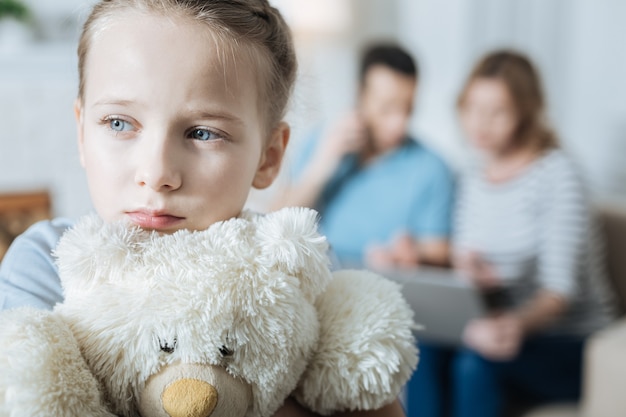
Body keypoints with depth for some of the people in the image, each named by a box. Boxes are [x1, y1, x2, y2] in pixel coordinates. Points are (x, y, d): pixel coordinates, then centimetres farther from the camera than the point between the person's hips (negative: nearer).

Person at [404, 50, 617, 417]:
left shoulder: (558, 173, -11)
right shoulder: (473, 183, 10)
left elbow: (561, 287, -20)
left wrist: (519, 323, -41)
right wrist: (474, 277, -16)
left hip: (572, 348, -5)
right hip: (511, 331, 5)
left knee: (477, 359, -33)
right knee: (426, 347, -25)